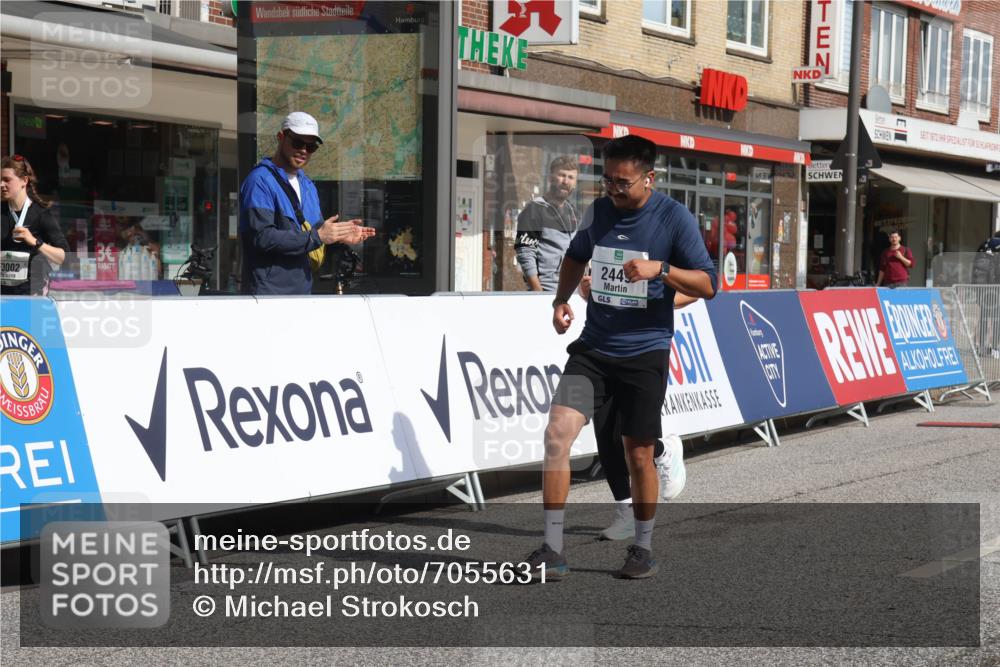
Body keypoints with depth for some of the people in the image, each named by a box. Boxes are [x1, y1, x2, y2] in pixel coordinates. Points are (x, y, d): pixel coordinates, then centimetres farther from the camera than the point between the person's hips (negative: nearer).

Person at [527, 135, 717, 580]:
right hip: (592, 347, 3)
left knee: (638, 456, 4)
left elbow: (708, 285, -8)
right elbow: (576, 257, 25)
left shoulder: (674, 218, -7)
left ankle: (643, 549, 26)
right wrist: (561, 300, 8)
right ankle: (552, 550, -9)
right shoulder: (599, 211, 6)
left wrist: (660, 268, -23)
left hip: (644, 353, -3)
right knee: (557, 431, -14)